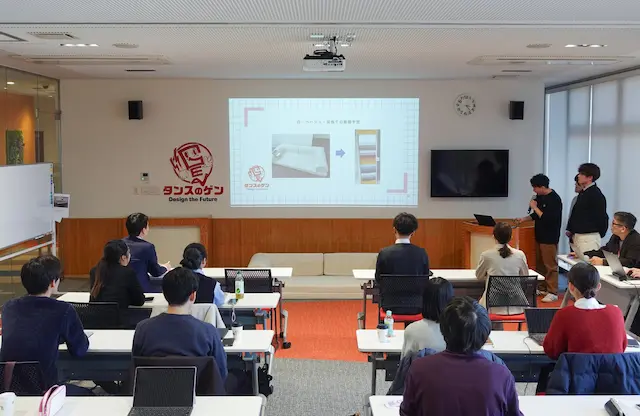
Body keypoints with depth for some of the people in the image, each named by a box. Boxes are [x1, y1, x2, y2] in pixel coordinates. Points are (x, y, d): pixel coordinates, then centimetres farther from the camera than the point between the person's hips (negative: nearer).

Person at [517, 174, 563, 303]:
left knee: (550, 265, -5)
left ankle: (553, 292, -2)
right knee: (540, 264, 15)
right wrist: (524, 218, 6)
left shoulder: (554, 199, -18)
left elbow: (547, 219, -24)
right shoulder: (540, 196, 8)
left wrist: (535, 207, -16)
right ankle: (543, 287, 25)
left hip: (550, 238, -9)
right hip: (540, 235, 9)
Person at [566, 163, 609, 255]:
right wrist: (570, 229, 10)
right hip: (577, 236, 9)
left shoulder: (596, 195, -13)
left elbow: (602, 218, -13)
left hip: (589, 237, -9)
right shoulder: (582, 193, 13)